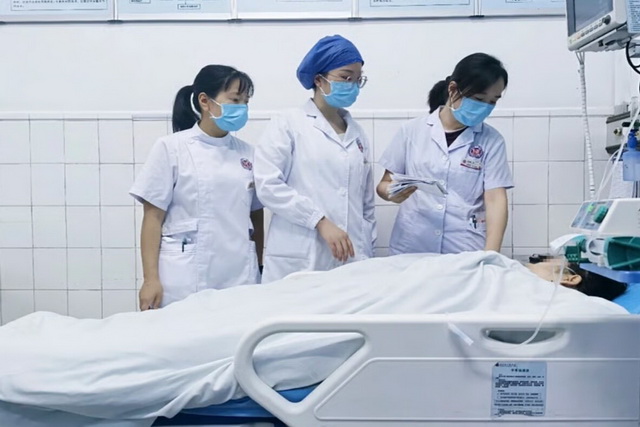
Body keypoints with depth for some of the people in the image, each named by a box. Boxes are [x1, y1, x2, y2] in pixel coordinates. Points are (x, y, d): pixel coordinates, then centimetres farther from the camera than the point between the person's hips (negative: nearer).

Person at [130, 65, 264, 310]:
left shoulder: (248, 154, 9)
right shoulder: (171, 148, -1)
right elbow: (153, 217, -2)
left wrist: (261, 271, 12)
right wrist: (151, 279, -7)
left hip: (240, 279, 4)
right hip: (185, 281, -3)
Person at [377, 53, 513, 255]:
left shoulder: (492, 140, 0)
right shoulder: (412, 130, 0)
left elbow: (495, 199, -6)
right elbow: (384, 184, 5)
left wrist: (491, 254, -20)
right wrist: (392, 192, -18)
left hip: (466, 254, 0)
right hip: (410, 250, 1)